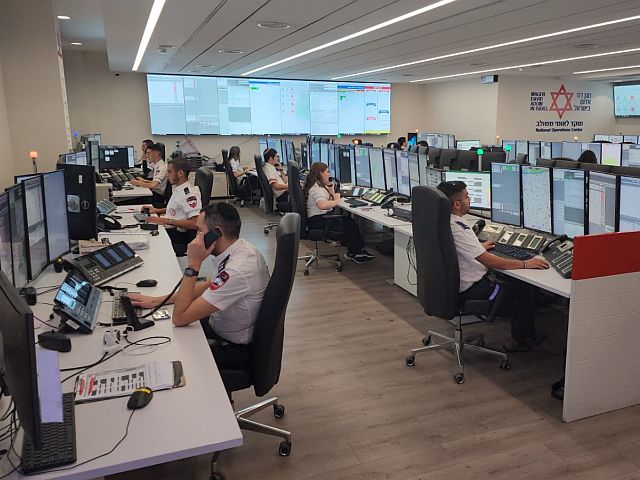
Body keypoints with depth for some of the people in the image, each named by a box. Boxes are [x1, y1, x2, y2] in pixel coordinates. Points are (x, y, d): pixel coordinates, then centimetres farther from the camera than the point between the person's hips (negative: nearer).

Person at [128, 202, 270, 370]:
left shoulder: (237, 271, -35)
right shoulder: (241, 248, -7)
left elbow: (179, 318, -28)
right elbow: (209, 285, 9)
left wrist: (193, 264, -28)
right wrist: (157, 300, 7)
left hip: (232, 348, -8)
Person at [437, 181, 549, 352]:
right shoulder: (457, 228, -29)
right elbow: (488, 261, -30)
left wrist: (479, 247, 29)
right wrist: (525, 264, -22)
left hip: (452, 283, 10)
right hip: (470, 290, -10)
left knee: (508, 277, 21)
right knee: (523, 286, 2)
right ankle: (520, 340, 16)